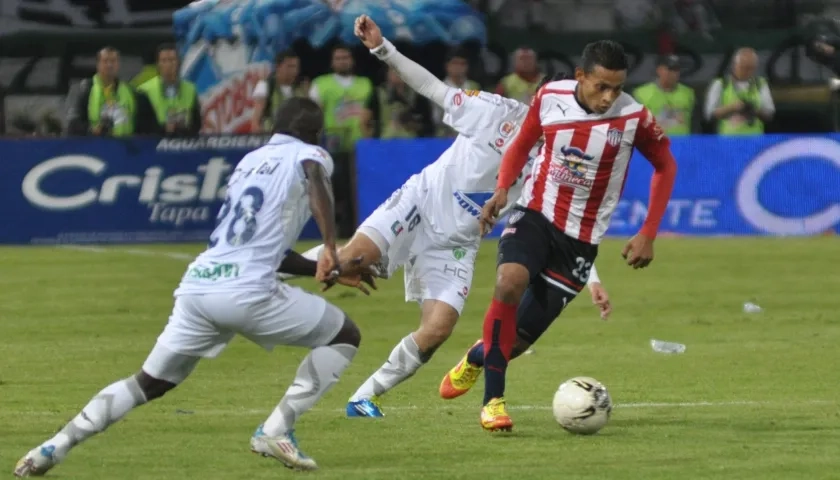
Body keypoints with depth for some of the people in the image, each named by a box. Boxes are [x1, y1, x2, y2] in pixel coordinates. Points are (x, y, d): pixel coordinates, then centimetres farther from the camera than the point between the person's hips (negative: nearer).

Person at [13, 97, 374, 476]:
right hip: (247, 291, -6)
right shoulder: (308, 155, 9)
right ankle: (276, 430, -1)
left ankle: (53, 448, 6)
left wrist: (328, 271, 37)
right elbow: (316, 183, -18)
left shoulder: (249, 161, 29)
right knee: (345, 337, 11)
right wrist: (331, 248, -26)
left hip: (196, 286, 6)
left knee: (149, 382, 17)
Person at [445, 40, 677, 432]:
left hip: (581, 237, 0)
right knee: (509, 283, -31)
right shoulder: (550, 97, -8)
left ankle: (475, 359, 37)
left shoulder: (633, 118, -14)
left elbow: (665, 166, 2)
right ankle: (493, 400, -22)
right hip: (536, 213, 0)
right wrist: (502, 189, -9)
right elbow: (522, 144, 9)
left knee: (519, 337, 0)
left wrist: (648, 235, -5)